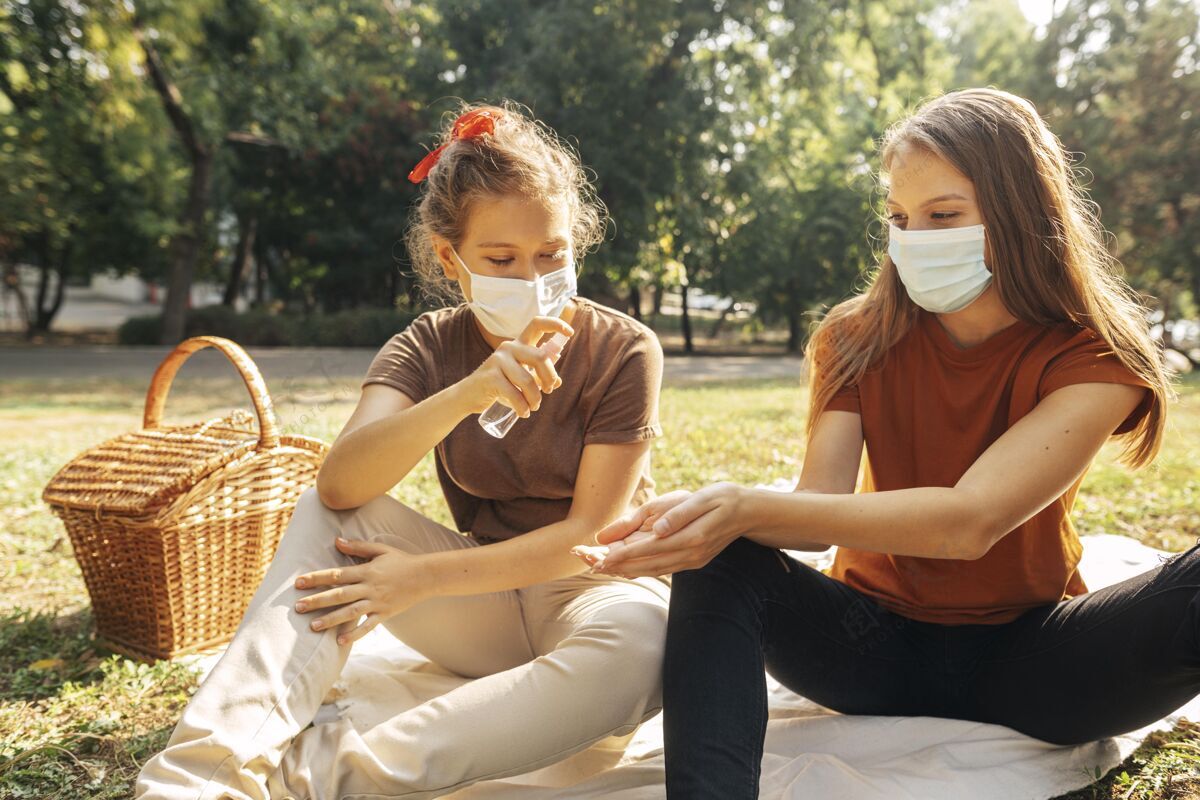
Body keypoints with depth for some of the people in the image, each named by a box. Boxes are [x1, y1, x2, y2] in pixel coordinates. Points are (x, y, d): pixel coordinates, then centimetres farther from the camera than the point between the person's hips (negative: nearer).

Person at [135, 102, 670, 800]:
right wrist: (466, 395, -41)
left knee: (640, 639, -39)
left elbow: (591, 532, -16)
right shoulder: (429, 348, -4)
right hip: (485, 600, 3)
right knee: (328, 512, -18)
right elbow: (341, 482, -23)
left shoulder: (624, 350, -12)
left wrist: (425, 576, -24)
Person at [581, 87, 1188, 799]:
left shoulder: (1093, 359, -12)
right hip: (878, 640, 2)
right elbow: (820, 509, -16)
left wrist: (747, 506, -40)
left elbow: (970, 520, -29)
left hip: (1025, 659, -1)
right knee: (719, 564, -28)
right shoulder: (859, 338, -3)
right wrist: (707, 511, -38)